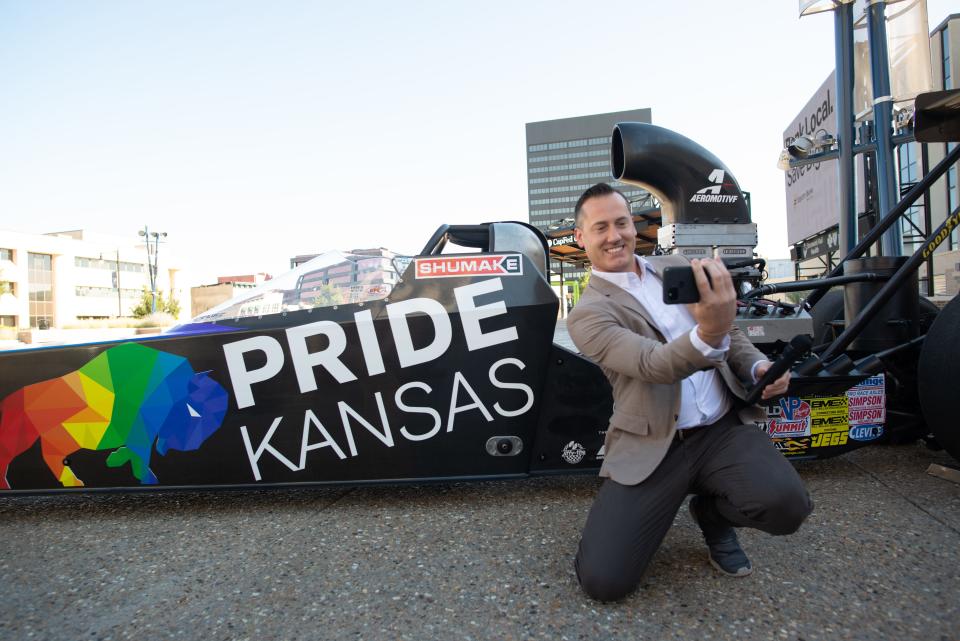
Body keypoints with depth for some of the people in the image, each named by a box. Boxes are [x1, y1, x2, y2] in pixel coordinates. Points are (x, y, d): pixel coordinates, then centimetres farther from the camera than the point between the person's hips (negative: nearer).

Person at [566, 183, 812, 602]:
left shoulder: (678, 267, 11)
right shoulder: (588, 314, -7)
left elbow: (731, 333, 19)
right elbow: (653, 364, -23)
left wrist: (758, 366, -3)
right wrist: (709, 333, -44)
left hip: (724, 429, 4)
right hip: (652, 447, -3)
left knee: (786, 504, -26)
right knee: (602, 579, -15)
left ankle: (712, 512, 11)